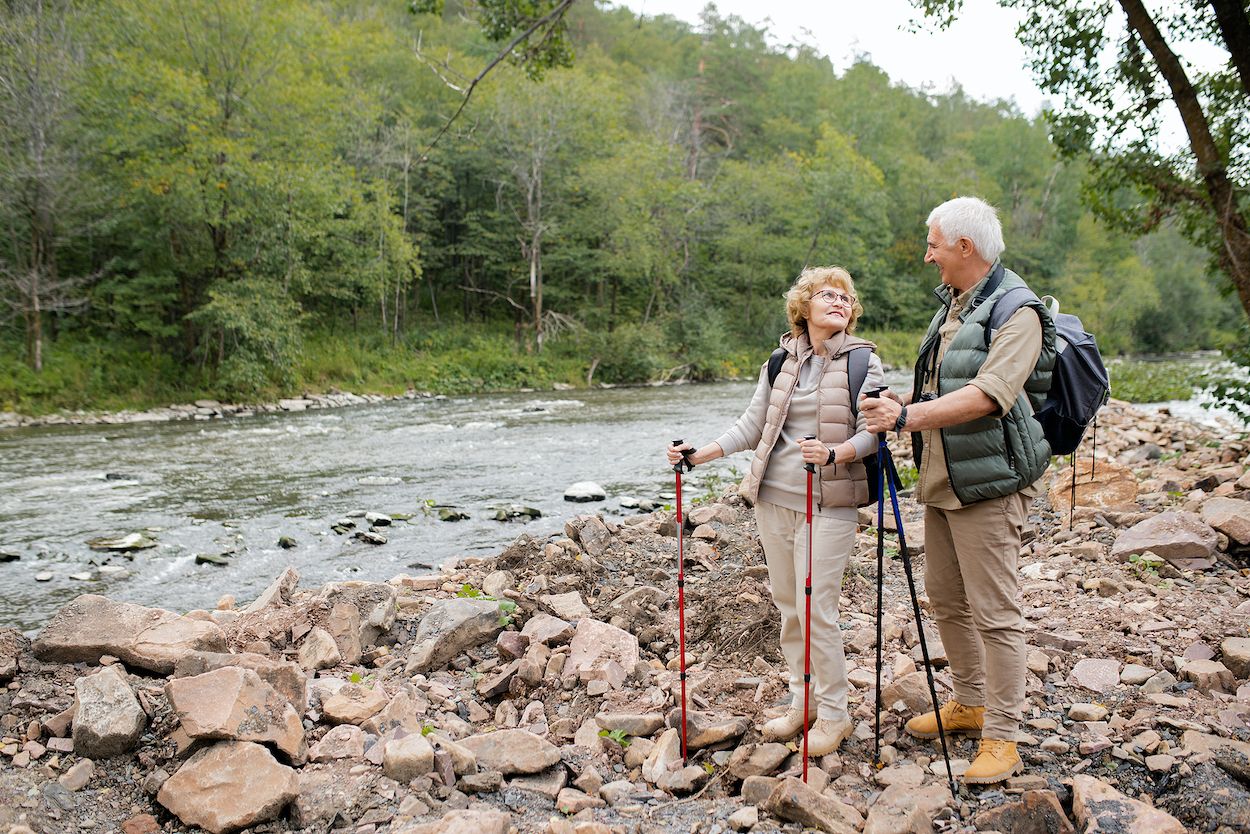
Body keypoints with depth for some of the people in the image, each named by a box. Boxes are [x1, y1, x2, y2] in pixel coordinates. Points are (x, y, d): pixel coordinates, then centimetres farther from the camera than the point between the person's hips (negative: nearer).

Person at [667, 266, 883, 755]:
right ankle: (802, 703, 25)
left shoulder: (863, 360, -2)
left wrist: (834, 454, -28)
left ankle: (833, 715, 11)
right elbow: (752, 425, 11)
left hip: (827, 503, -5)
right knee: (787, 606, 11)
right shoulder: (781, 360, 10)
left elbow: (872, 432, -9)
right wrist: (699, 455, 2)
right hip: (772, 496, 5)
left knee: (816, 610, -6)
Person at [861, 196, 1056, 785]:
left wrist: (907, 417, -28)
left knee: (993, 612, -4)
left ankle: (1001, 738, 7)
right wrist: (900, 404, 5)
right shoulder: (952, 306, 16)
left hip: (988, 483, -9)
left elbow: (987, 395, -26)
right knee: (945, 599, 16)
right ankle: (970, 704, 33)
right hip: (942, 479, 9)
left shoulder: (1016, 312, -13)